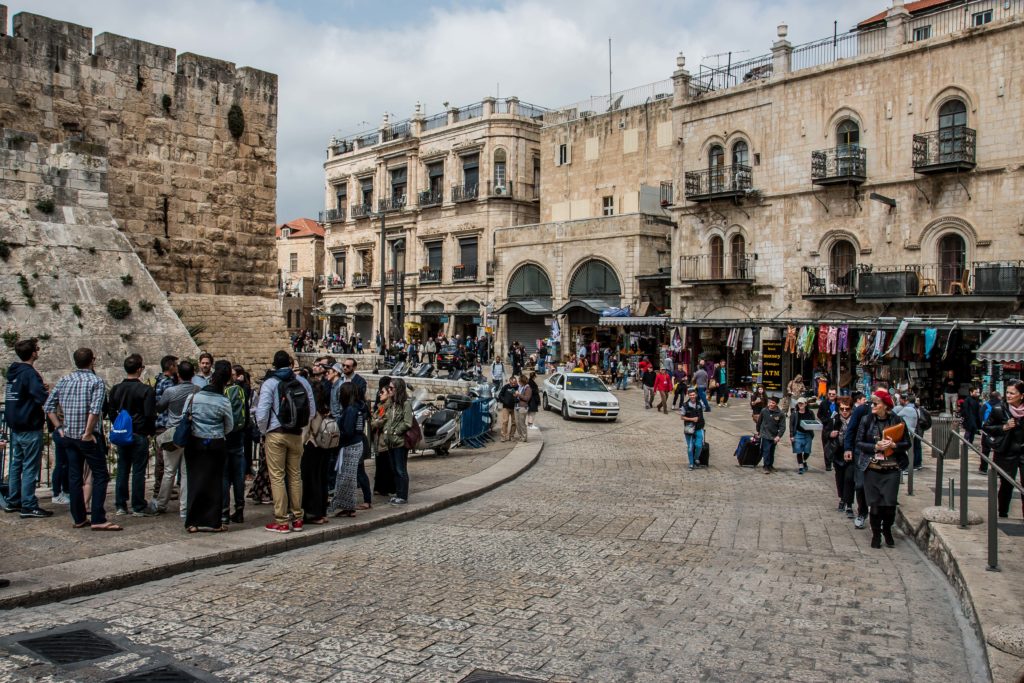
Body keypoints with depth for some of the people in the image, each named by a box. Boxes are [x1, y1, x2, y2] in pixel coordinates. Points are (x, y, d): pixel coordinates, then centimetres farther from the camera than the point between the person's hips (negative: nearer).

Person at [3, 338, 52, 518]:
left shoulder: (13, 371, 10)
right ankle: (29, 506, -2)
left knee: (16, 464, 16)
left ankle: (12, 502, 23)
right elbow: (42, 398, -26)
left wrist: (40, 386, 8)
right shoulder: (30, 373, -17)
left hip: (15, 426, 9)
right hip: (30, 427, -9)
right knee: (30, 467, -5)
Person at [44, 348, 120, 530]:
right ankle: (98, 520, -6)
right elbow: (95, 409, -23)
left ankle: (79, 518, 18)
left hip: (68, 436, 6)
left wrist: (59, 427, 10)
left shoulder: (64, 380, 7)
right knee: (100, 475, 0)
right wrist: (88, 433, -16)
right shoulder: (96, 382, -10)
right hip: (88, 437, -6)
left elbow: (48, 406, 7)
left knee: (74, 477, 11)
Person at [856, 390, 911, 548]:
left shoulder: (897, 421, -1)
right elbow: (859, 443, 0)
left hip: (891, 469, 0)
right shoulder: (866, 420, 0)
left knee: (890, 504, 0)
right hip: (872, 469, 0)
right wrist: (875, 447, -15)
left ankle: (887, 529, 27)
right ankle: (876, 533, 22)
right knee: (874, 504, 3)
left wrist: (894, 445, -15)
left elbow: (907, 444, 4)